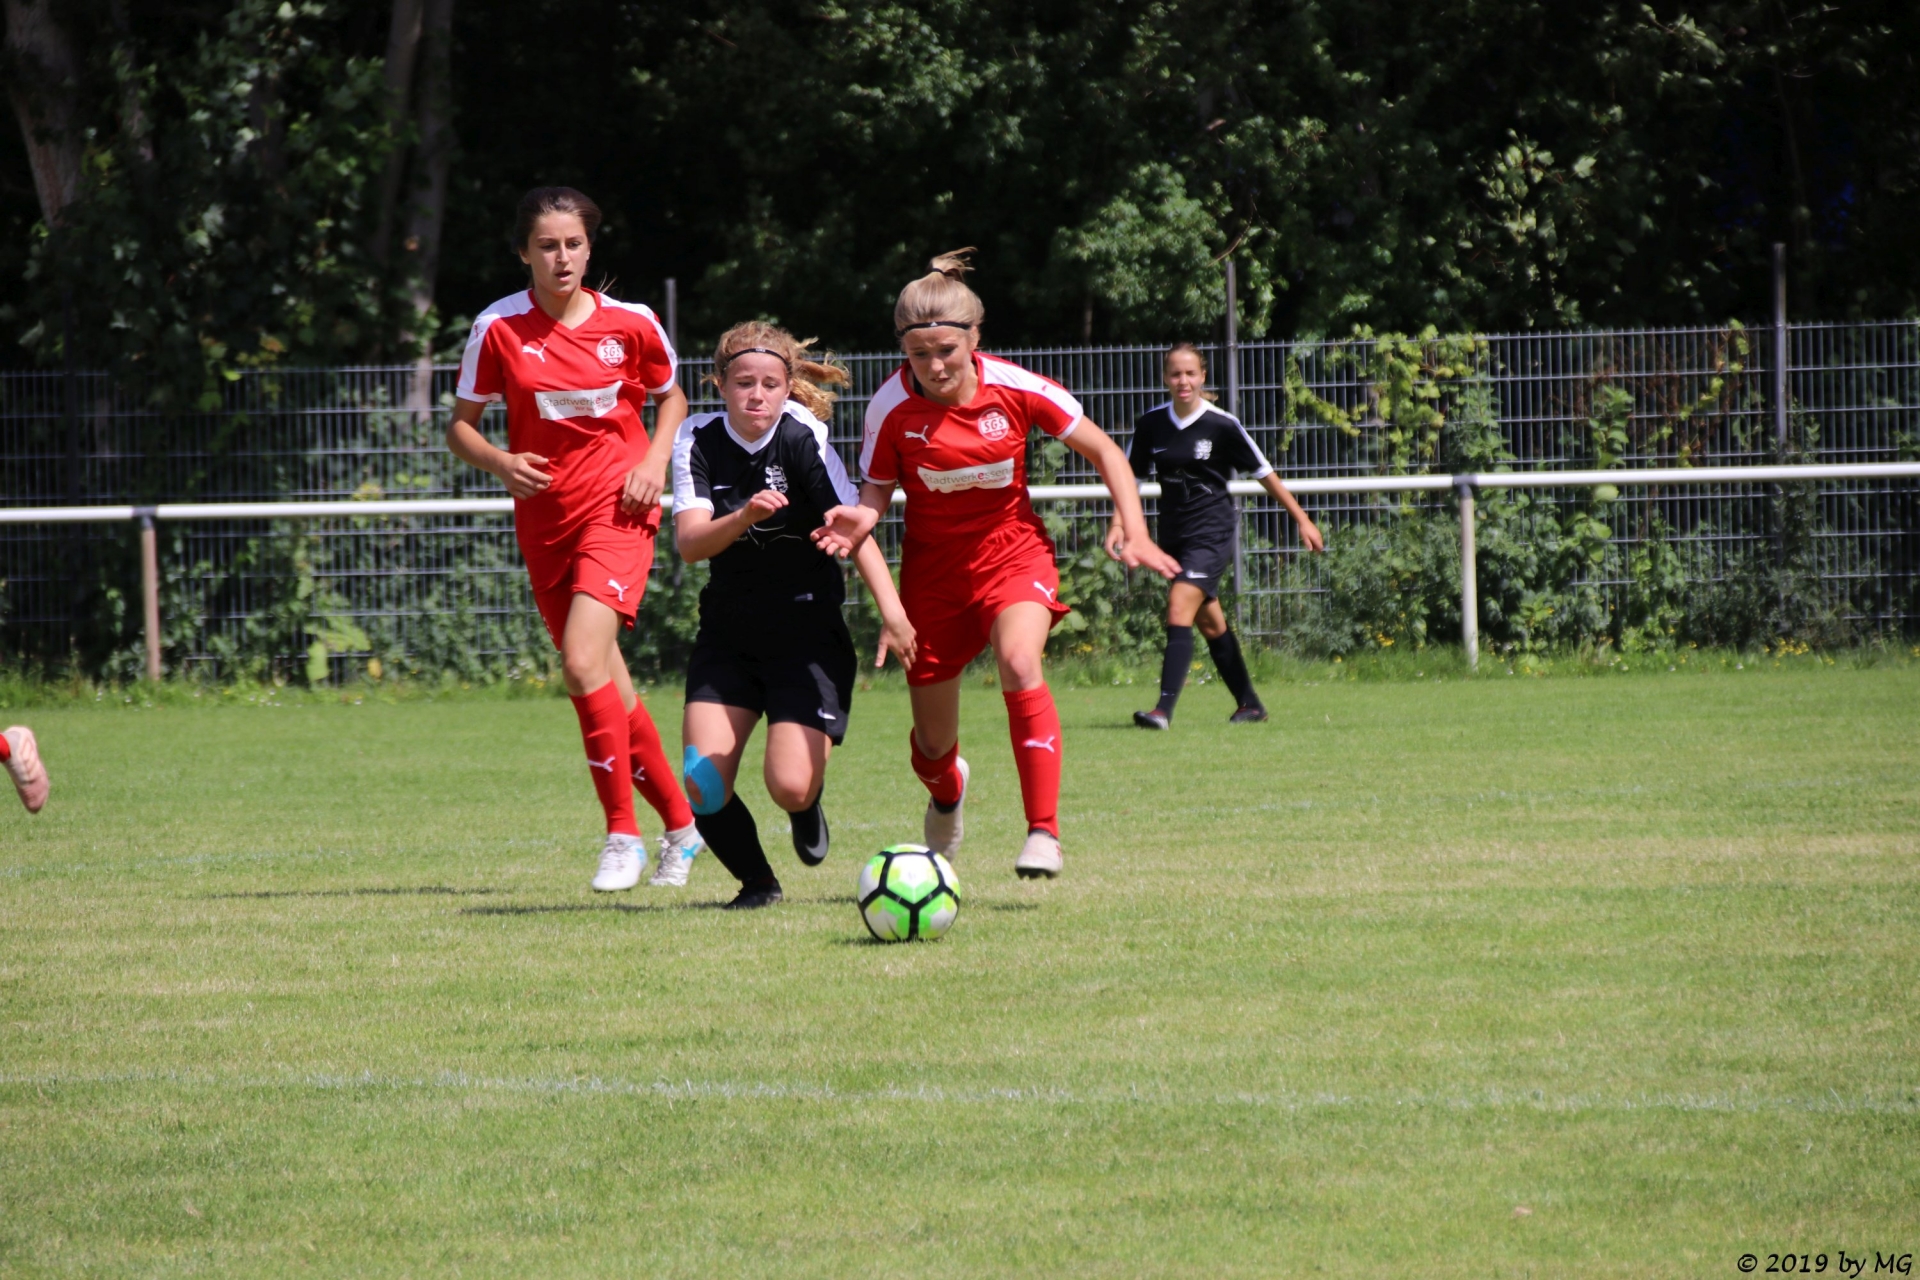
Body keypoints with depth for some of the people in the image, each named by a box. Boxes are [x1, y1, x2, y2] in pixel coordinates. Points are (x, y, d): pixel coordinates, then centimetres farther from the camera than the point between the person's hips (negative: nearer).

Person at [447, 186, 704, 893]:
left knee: (584, 663, -22)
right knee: (606, 687, 8)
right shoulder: (498, 328, -3)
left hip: (617, 511, -3)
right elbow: (460, 426, 5)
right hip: (544, 517, 3)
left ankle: (623, 836, -14)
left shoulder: (630, 324, -2)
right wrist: (500, 462, -15)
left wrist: (654, 463, -2)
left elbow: (671, 396, 15)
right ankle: (679, 822, 25)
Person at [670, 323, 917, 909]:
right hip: (727, 635, 3)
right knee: (702, 787, -11)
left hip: (808, 634, -3)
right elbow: (690, 542, -15)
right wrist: (745, 517, -35)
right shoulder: (699, 440, -4)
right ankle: (757, 882, 16)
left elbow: (856, 530, -19)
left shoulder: (804, 438, -13)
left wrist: (892, 611, -32)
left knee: (790, 787, -17)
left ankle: (807, 808, 22)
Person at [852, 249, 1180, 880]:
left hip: (1013, 551, -1)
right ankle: (947, 791, 47)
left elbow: (1103, 451, -6)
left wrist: (1135, 534, -16)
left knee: (1019, 663, -33)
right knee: (933, 742, 7)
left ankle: (1044, 832, -29)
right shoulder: (893, 407, -16)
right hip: (933, 566, 1)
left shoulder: (1015, 389, -16)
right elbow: (876, 492, -5)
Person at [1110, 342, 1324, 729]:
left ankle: (1164, 710, -26)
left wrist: (1301, 519, 4)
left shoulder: (1222, 425, -10)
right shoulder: (1151, 425, 1)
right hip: (1174, 534, 5)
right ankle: (1249, 704, 28)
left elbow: (1263, 472, 0)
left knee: (1179, 611, -20)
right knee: (1210, 622, 13)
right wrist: (1119, 525, -5)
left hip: (1212, 531, -5)